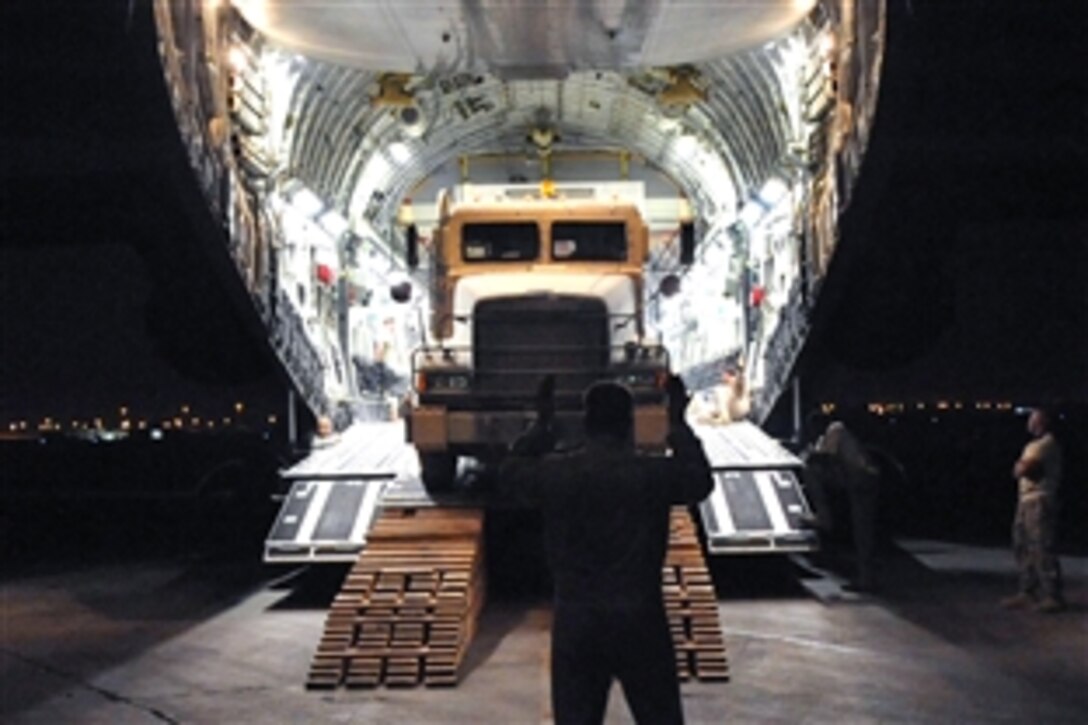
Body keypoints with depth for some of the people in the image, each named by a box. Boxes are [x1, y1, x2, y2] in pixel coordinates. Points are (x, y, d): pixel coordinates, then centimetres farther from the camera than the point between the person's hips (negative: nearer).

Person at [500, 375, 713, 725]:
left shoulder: (554, 472, -6)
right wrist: (678, 424, 18)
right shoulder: (654, 473, -9)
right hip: (640, 619, -1)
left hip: (575, 621, 1)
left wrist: (541, 425, 21)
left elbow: (510, 474, 15)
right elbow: (700, 480, 11)